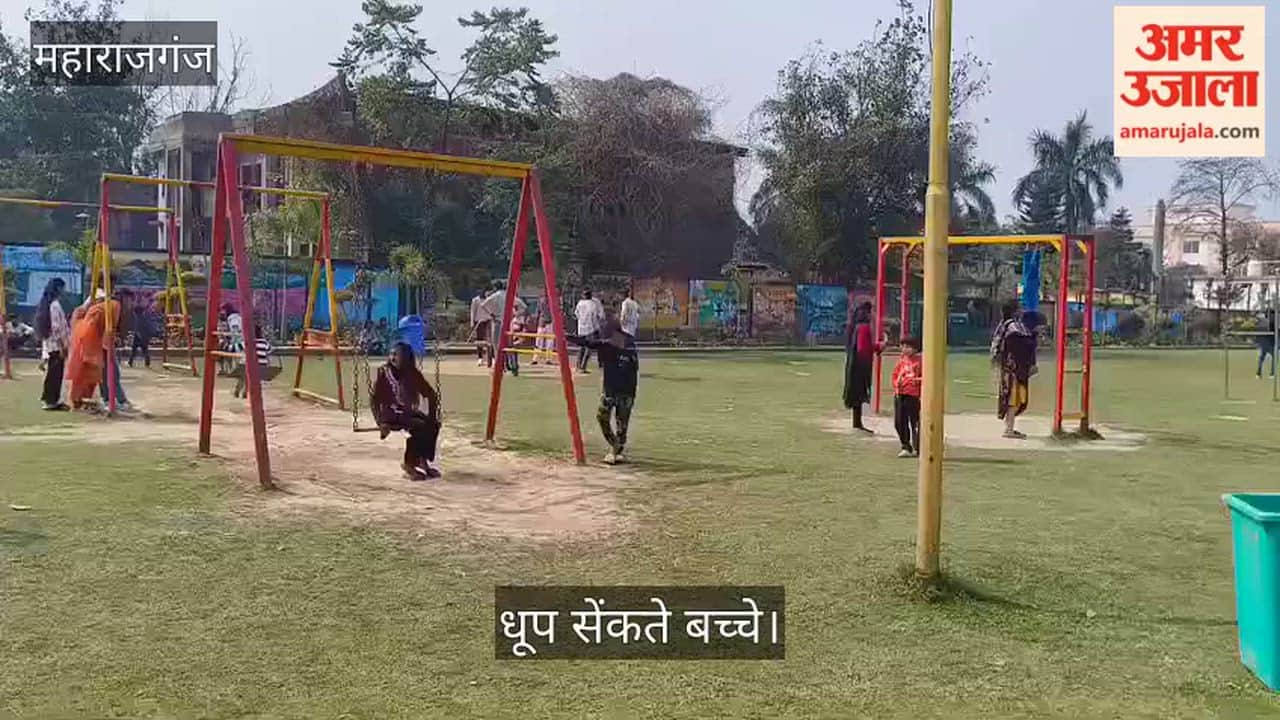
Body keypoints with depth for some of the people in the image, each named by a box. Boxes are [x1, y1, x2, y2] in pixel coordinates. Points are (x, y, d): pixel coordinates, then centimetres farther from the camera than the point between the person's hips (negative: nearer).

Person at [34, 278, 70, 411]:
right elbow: (57, 328, -19)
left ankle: (51, 400, 19)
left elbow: (46, 326, 17)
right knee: (55, 374, -4)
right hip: (56, 345, -9)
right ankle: (51, 401, -1)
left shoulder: (45, 303, 14)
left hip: (48, 344, 9)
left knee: (52, 373, 14)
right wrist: (63, 346, -17)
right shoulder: (55, 304, -14)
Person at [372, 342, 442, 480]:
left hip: (409, 412, 4)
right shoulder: (384, 373, -7)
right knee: (419, 426, -29)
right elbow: (375, 399, -9)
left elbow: (431, 395, 7)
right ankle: (409, 464, -16)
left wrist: (432, 416, -4)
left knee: (432, 425, -21)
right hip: (391, 414, -4)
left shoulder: (413, 374, 1)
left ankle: (423, 460, -6)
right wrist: (380, 422, -20)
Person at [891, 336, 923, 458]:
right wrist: (896, 386, 4)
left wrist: (916, 380, -22)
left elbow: (925, 377, -9)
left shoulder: (919, 361, -5)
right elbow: (895, 374, 19)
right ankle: (906, 447, 21)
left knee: (915, 423, -1)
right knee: (899, 422, 8)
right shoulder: (902, 360, 12)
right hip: (900, 395, 6)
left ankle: (917, 449, 7)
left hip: (913, 395, -6)